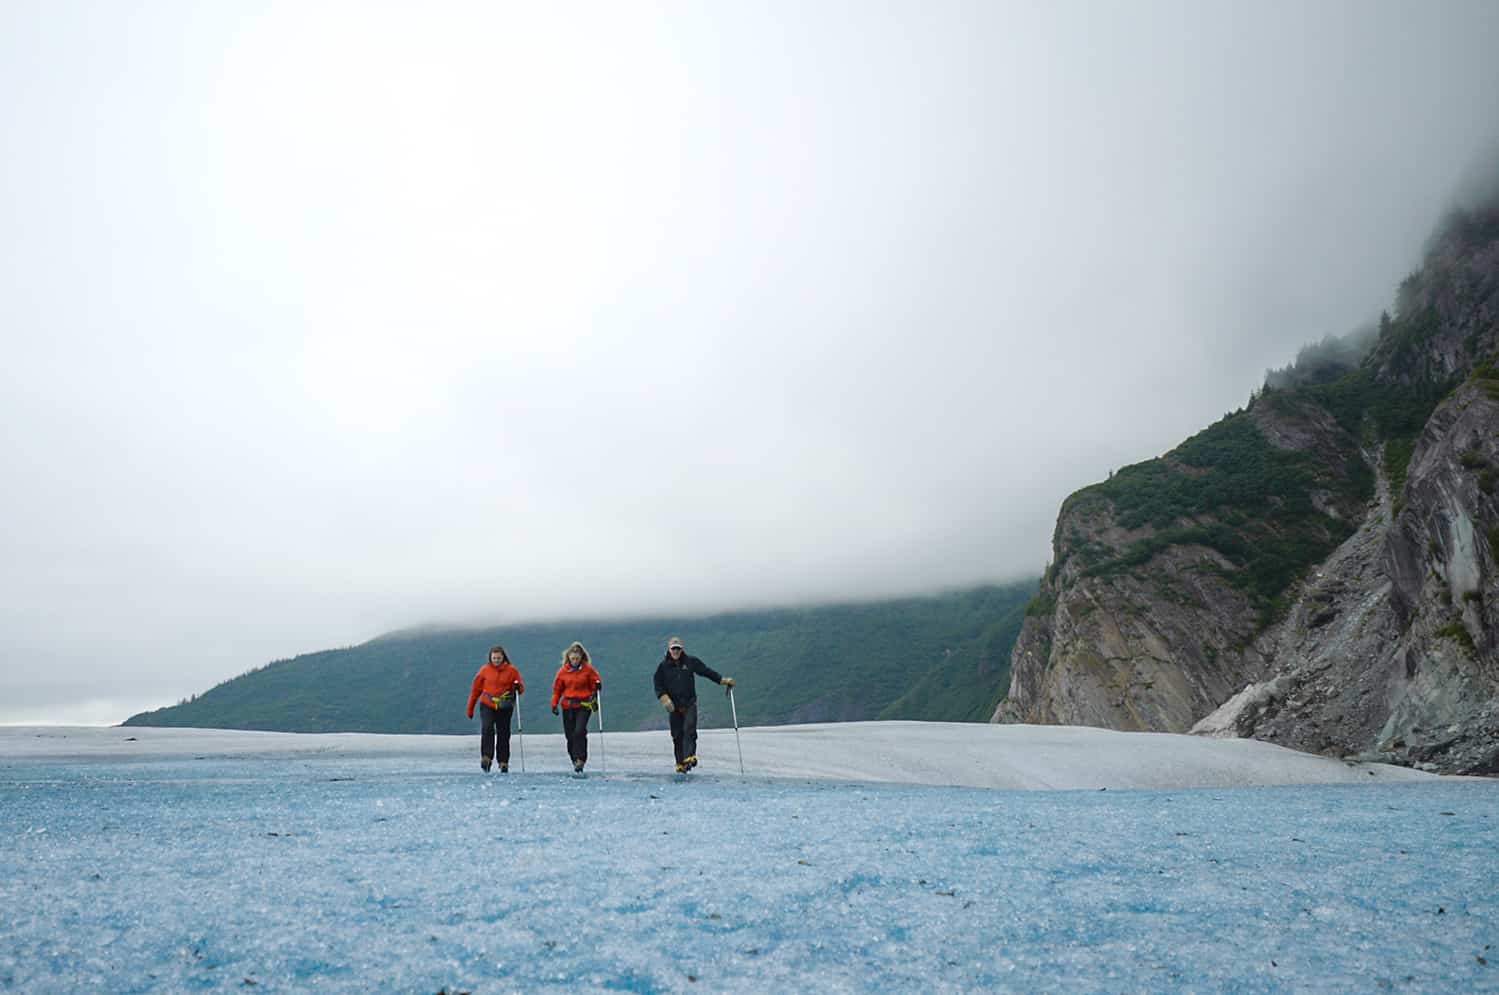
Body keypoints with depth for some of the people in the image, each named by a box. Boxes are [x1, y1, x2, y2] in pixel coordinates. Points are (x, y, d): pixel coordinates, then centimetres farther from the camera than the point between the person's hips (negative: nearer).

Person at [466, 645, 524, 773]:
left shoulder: (511, 670, 0)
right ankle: (486, 758, -22)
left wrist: (517, 688, -20)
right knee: (487, 729, -21)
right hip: (487, 706, 0)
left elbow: (521, 688, 5)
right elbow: (475, 690, 8)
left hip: (504, 707, 0)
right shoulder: (484, 670, 2)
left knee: (503, 734, 5)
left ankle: (503, 763, 16)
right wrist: (470, 709, 10)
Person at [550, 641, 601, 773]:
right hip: (568, 705, 3)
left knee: (579, 731, -18)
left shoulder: (588, 669, -1)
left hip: (584, 705, -3)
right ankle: (574, 760, 18)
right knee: (570, 735, 4)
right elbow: (557, 688, 10)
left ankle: (580, 759, -15)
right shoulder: (563, 670, 4)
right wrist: (554, 704, 2)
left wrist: (595, 692, -13)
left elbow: (595, 685, 7)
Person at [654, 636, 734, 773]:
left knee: (689, 730, -18)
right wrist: (665, 699, -11)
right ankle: (680, 764, 11)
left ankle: (689, 757, -26)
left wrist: (723, 680, 2)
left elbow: (707, 671, 8)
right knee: (677, 736, 3)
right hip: (674, 706, 1)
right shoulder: (663, 666, 3)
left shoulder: (690, 662, 3)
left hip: (690, 704, -1)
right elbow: (658, 686, 4)